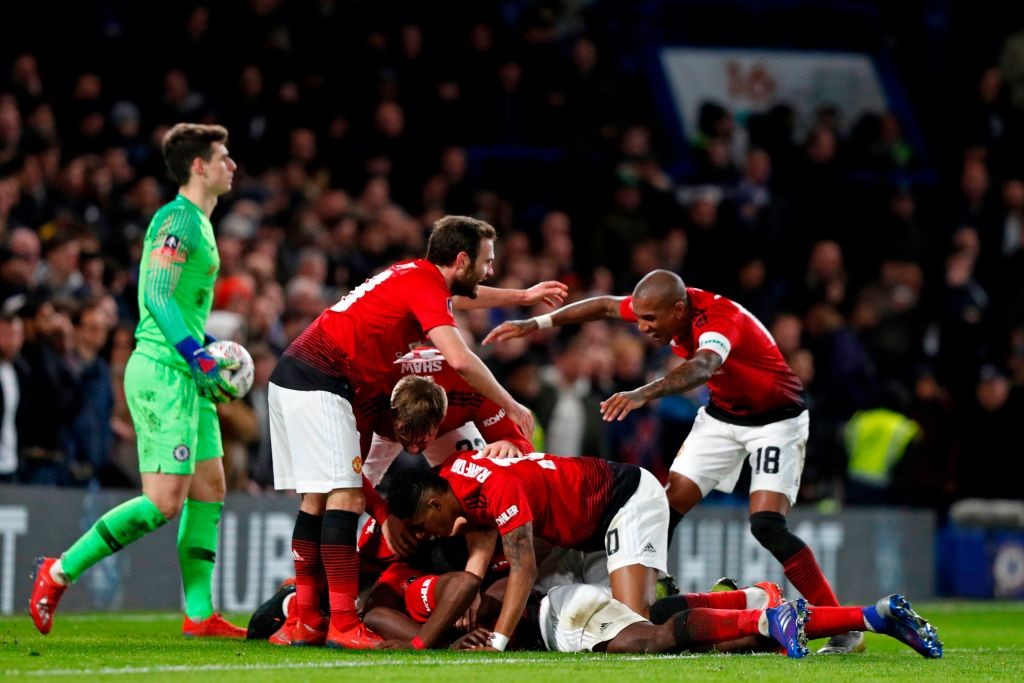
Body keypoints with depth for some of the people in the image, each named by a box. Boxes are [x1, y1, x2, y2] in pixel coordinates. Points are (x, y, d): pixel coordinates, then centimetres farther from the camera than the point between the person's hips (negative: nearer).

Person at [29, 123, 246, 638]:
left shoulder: (197, 222, 19)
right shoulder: (178, 218, -11)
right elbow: (158, 295, -20)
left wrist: (207, 357, 19)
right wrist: (200, 358, -24)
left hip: (185, 377, 10)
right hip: (163, 374, -10)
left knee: (210, 490, 7)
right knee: (164, 502, -13)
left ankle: (199, 614, 7)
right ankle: (60, 572, -6)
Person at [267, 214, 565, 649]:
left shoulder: (416, 274, 17)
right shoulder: (425, 286, -12)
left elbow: (459, 296, 41)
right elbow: (459, 359, -24)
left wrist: (524, 296, 47)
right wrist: (511, 407, -12)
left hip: (293, 376, 10)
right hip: (320, 382, -10)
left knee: (317, 499, 11)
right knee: (346, 497, -13)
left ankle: (306, 621, 13)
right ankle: (343, 625, -18)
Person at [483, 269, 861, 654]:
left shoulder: (720, 319, -34)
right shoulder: (667, 306, -12)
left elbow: (702, 368, -56)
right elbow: (606, 306, 5)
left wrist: (644, 394, -71)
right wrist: (537, 324, 4)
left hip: (775, 420, -7)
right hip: (722, 415, 7)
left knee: (767, 526, -20)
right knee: (667, 508, -3)